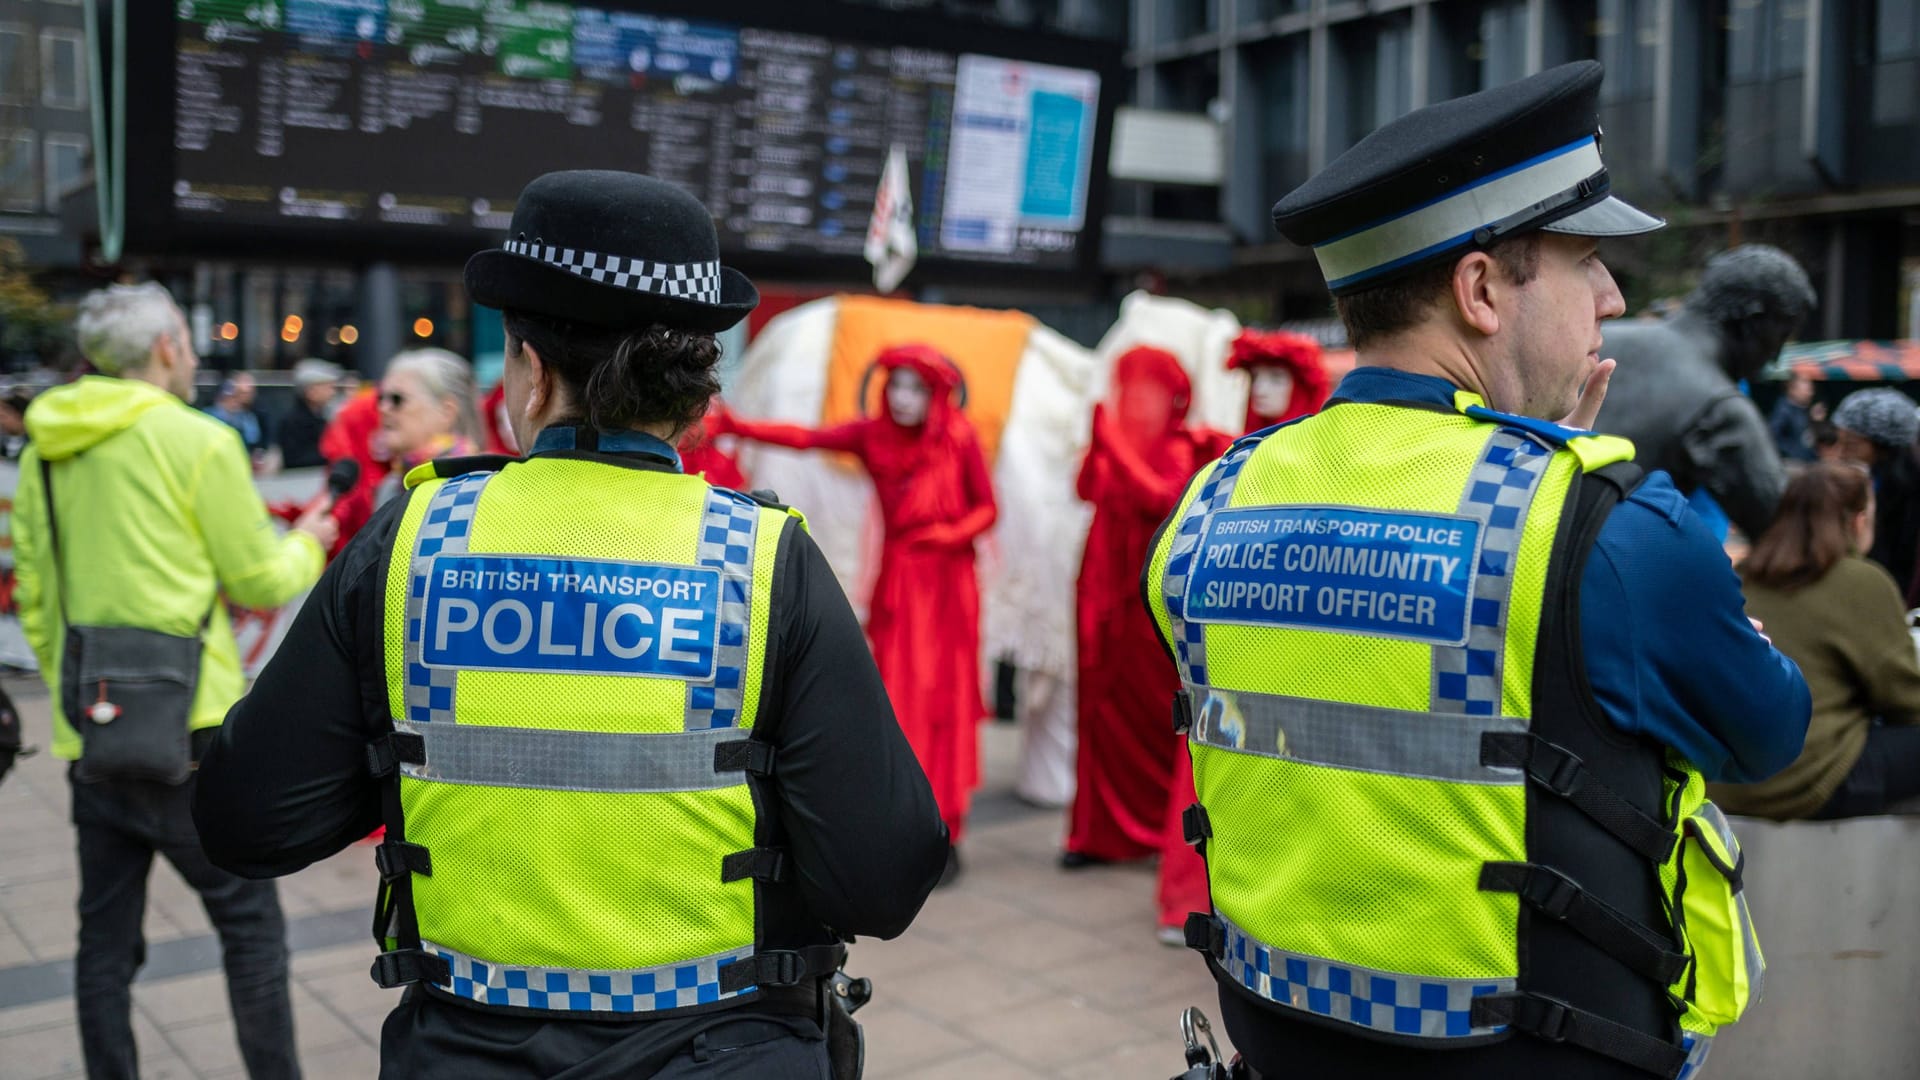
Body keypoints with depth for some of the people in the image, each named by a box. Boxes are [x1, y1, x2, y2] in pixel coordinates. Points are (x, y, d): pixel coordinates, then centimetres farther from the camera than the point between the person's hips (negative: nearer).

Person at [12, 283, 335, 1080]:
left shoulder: (43, 454, 10)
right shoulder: (198, 441, -8)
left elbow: (34, 600, 14)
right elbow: (260, 583, -3)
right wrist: (307, 544, 17)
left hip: (89, 736, 6)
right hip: (187, 729, -6)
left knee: (105, 934, 13)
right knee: (249, 919, 3)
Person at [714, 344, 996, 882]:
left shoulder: (960, 439, -4)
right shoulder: (874, 435, 1)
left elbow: (987, 508, 0)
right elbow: (806, 438, -10)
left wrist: (953, 533, -19)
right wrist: (733, 426, -20)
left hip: (947, 587, -2)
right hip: (896, 586, 2)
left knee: (944, 704, -1)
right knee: (899, 705, -1)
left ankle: (944, 836, 7)